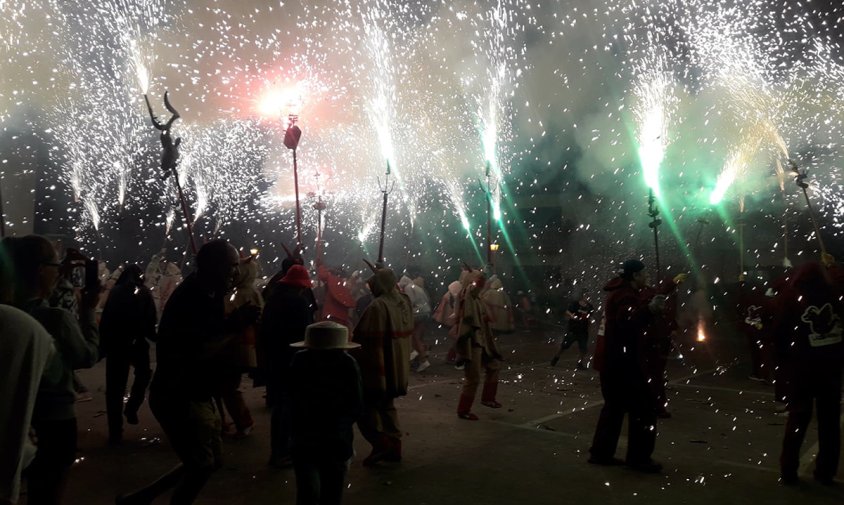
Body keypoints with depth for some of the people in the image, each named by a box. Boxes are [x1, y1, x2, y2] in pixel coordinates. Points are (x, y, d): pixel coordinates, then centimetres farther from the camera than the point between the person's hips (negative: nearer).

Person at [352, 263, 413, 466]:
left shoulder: (377, 306, -21)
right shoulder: (405, 301, 4)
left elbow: (366, 340, -20)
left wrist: (355, 362, -9)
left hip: (377, 369, -8)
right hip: (398, 368, 8)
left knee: (365, 406, 5)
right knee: (387, 405, 19)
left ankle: (380, 443, -2)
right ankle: (394, 445, 19)